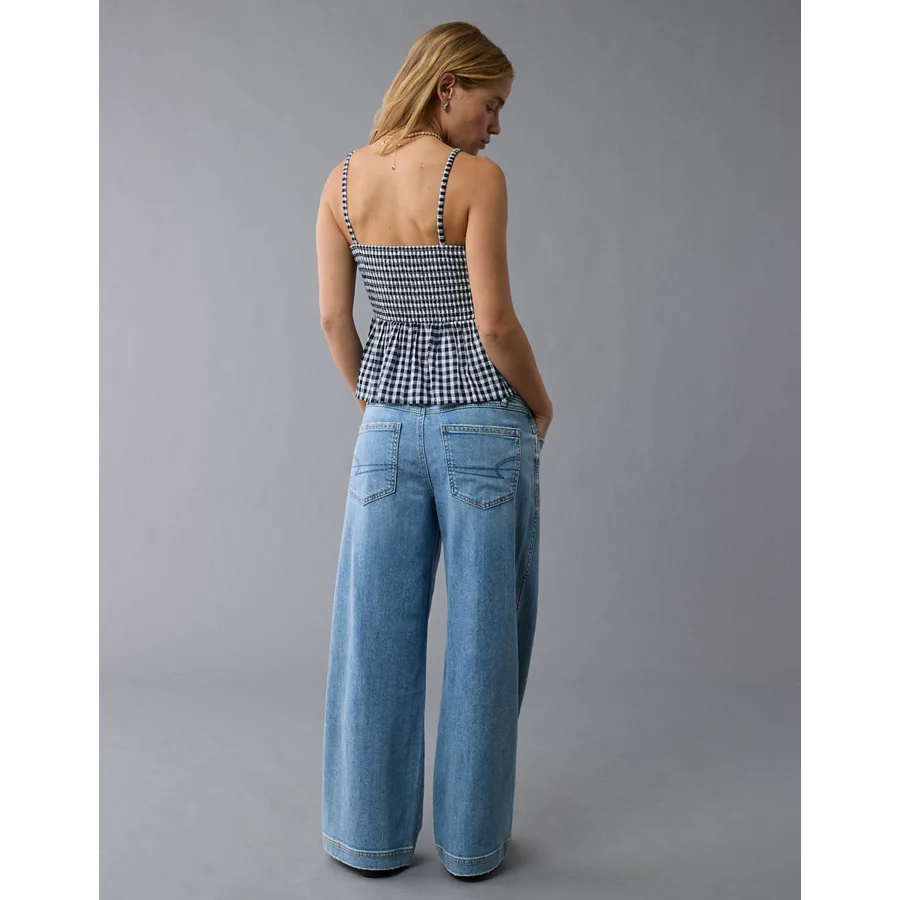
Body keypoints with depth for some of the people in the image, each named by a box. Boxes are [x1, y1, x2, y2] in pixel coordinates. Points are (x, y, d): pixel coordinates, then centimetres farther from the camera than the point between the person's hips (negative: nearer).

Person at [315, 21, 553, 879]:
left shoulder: (342, 179, 6)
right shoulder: (476, 177, -10)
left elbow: (332, 316, 4)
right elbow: (495, 324, -13)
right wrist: (539, 403, 3)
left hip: (388, 427, 5)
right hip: (485, 424, -4)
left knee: (375, 634, 11)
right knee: (482, 633, 9)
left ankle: (371, 833, 25)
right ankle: (472, 837, 23)